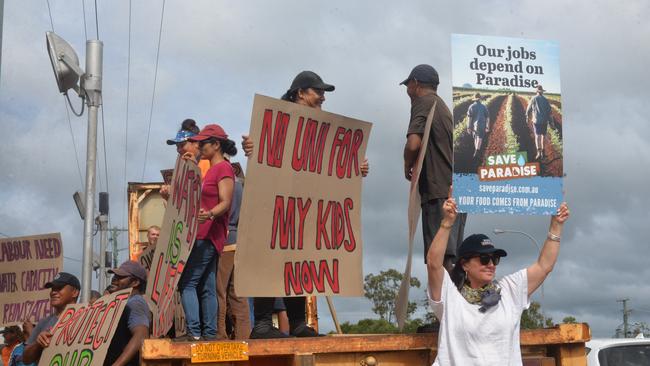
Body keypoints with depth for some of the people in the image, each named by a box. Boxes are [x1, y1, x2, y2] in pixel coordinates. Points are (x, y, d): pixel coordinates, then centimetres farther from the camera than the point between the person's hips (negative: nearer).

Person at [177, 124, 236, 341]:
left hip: (209, 236, -10)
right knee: (206, 287, 8)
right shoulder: (211, 169, 20)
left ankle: (194, 332, -15)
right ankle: (209, 333, 9)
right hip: (204, 235, 10)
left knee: (187, 282, -13)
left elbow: (226, 203, -19)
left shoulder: (224, 168, -10)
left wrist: (209, 215, -38)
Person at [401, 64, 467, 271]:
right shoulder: (443, 106, 24)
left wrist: (407, 166, 0)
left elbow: (413, 144, -17)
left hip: (440, 193, -9)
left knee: (441, 259, -13)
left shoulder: (423, 102, -3)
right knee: (451, 257, 9)